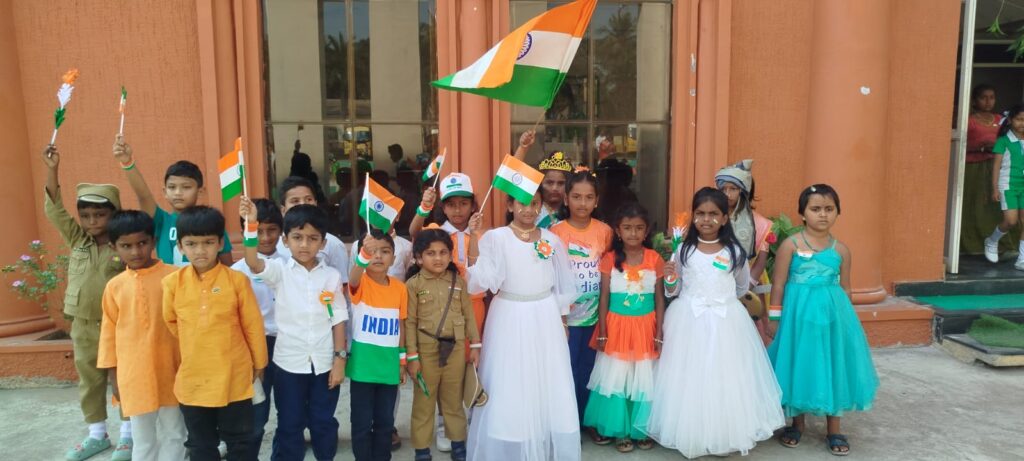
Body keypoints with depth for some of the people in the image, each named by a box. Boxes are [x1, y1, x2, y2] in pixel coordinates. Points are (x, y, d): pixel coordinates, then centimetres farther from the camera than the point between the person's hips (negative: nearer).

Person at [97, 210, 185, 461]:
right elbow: (109, 332, 8)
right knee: (142, 441, 14)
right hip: (134, 375, 2)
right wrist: (113, 375, 8)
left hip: (170, 370, -2)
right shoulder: (114, 287, 2)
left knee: (173, 435, 12)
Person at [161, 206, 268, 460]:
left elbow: (253, 325, -2)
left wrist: (259, 362, 5)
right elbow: (170, 322, 11)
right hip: (192, 379, 2)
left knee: (239, 439, 13)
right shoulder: (172, 283, -5)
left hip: (233, 377, -2)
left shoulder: (237, 280, -11)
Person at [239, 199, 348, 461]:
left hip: (324, 363, 1)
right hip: (289, 363, -1)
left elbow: (338, 320, 1)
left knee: (324, 423, 16)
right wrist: (251, 225, -39)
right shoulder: (280, 271, -5)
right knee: (289, 426, 13)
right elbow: (253, 263, -26)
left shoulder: (332, 276, -2)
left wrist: (340, 359, -2)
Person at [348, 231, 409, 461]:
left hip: (388, 367, 3)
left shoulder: (400, 288, 0)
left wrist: (402, 362, 10)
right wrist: (364, 256, -55)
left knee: (385, 421, 15)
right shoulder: (361, 283, -9)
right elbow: (353, 278, -35)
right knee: (362, 422, 7)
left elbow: (400, 327, 8)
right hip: (363, 366, -3)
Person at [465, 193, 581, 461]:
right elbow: (481, 280, -19)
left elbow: (562, 284, 11)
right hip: (509, 319, -3)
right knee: (508, 387, 3)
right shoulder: (495, 238, -8)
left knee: (549, 387, 10)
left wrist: (563, 321, 10)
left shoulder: (552, 240, 3)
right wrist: (474, 240, -25)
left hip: (545, 319, 3)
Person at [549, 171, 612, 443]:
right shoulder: (556, 232, -8)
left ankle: (586, 419, 30)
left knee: (588, 369, 14)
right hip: (566, 316, -2)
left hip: (596, 315, 3)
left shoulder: (605, 231, -1)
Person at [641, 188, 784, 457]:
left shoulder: (734, 251, 0)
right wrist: (669, 278, -15)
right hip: (688, 321, 0)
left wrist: (721, 297, 11)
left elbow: (743, 286, 17)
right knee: (688, 378, 3)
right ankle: (690, 435, 18)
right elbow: (673, 291, 3)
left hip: (726, 322, 1)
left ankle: (724, 436, 21)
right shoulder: (683, 250, -1)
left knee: (725, 378, 5)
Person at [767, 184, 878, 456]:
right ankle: (798, 423, 27)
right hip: (799, 313, -2)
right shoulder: (791, 245, -6)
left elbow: (845, 288, 11)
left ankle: (834, 430, 24)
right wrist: (775, 318, -4)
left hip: (832, 314, 3)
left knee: (832, 368, 8)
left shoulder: (841, 250, 3)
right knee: (799, 366, 8)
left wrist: (843, 317, 11)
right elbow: (779, 284, -4)